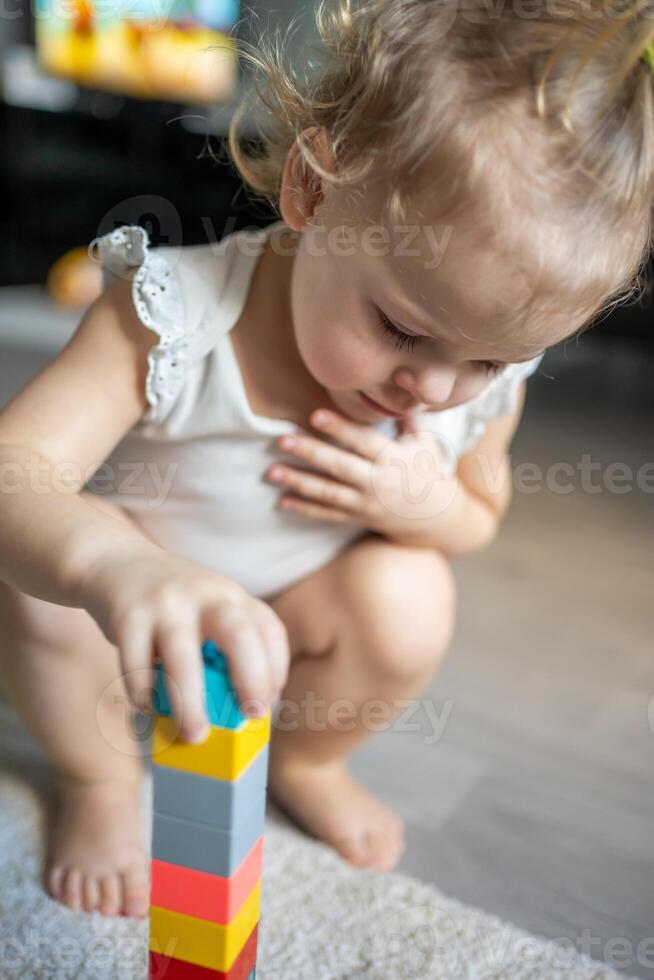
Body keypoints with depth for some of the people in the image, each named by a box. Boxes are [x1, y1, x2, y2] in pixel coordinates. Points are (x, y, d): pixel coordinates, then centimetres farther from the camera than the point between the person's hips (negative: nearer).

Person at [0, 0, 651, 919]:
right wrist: (116, 564, -68)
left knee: (409, 597, -26)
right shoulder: (174, 317, -33)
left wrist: (424, 508, -26)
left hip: (289, 622, 3)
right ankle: (98, 776, 2)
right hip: (130, 624, -2)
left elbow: (479, 515, 1)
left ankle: (307, 761, 9)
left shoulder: (484, 385, -19)